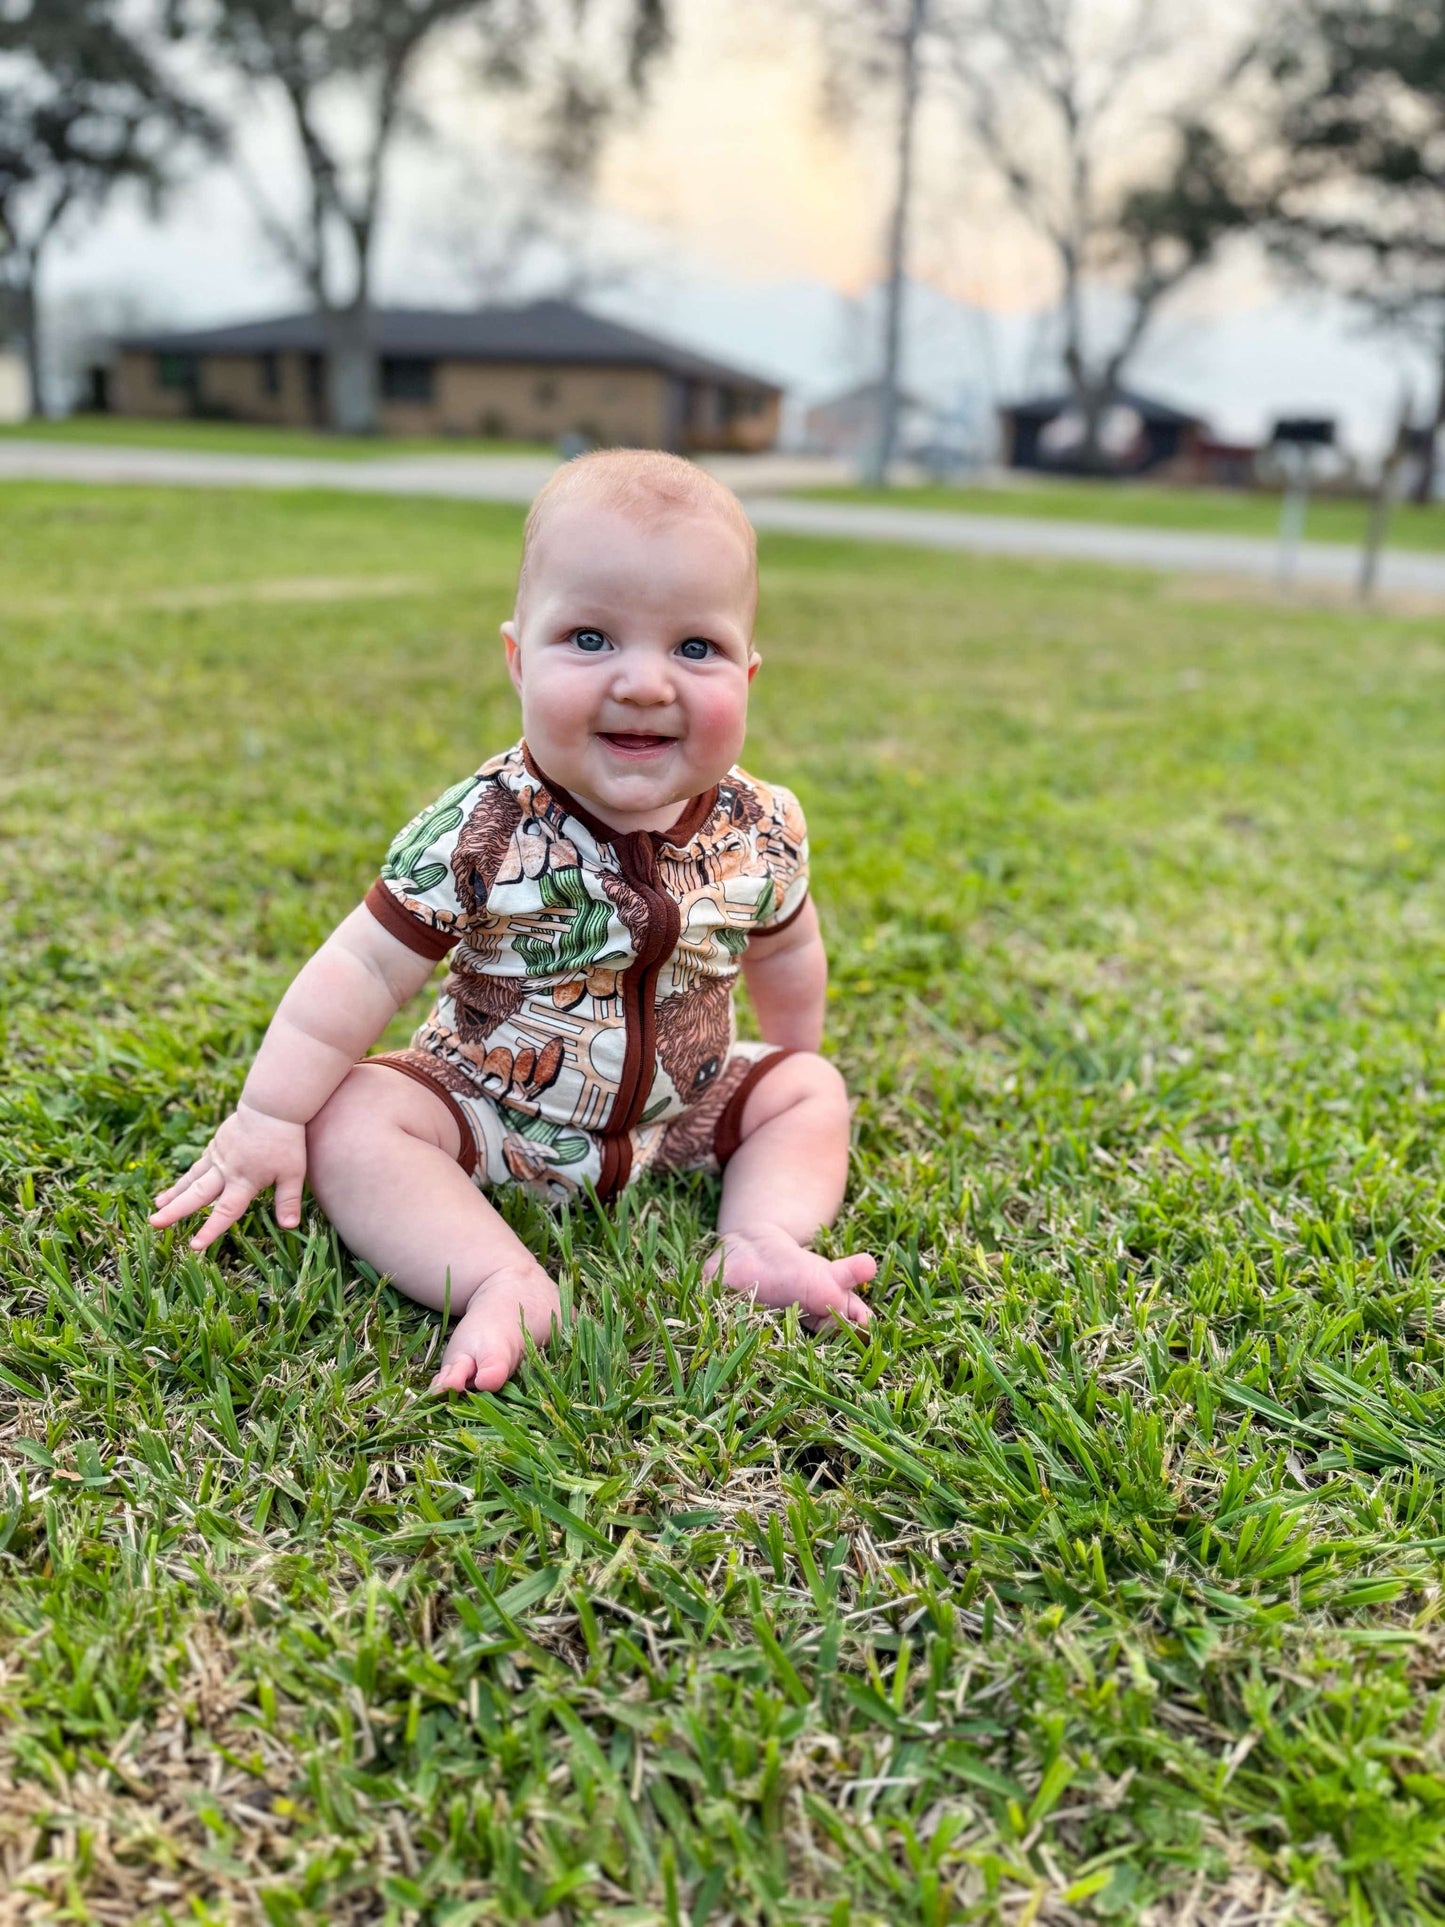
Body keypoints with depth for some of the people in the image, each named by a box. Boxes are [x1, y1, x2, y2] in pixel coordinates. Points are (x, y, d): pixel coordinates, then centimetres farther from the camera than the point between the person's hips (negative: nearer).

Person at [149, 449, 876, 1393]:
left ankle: (762, 1244, -15)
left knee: (811, 1091, -1)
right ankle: (505, 1286, -32)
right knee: (353, 1120, -24)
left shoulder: (760, 830, -13)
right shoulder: (482, 831, -24)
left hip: (684, 1109, 4)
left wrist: (791, 1065, 20)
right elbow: (365, 969, -20)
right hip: (490, 1107, -3)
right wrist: (268, 1118, -20)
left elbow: (786, 952, 7)